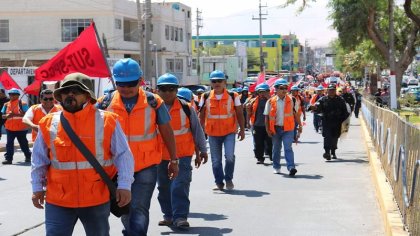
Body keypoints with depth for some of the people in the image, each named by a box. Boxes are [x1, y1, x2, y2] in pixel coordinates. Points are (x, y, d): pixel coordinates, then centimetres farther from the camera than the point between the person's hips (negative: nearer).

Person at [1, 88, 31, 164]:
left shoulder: (22, 104, -4)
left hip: (21, 128, -3)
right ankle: (8, 158, -1)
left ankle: (28, 157, 26)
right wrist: (7, 116, -15)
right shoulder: (6, 104, 9)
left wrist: (16, 114, -22)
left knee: (23, 143, 9)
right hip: (9, 128, 3)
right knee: (9, 144, -3)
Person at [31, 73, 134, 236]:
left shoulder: (106, 121, -5)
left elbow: (123, 155, -4)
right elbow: (39, 160, 11)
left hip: (97, 199, -1)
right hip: (58, 200, 1)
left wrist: (124, 185, -11)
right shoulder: (48, 124, 1)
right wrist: (37, 187, 9)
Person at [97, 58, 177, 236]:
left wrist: (173, 160, 7)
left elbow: (166, 132, 4)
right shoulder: (105, 103, -4)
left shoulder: (153, 102, -5)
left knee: (139, 209, -11)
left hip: (146, 166, -2)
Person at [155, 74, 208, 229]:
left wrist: (202, 150, 9)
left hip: (182, 156, -3)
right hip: (160, 156, 3)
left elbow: (197, 130, 5)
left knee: (180, 185, -12)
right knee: (163, 187, 12)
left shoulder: (186, 108, -2)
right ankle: (168, 215, 25)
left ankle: (180, 216, -7)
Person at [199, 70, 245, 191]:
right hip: (213, 133, 2)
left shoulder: (233, 96, 0)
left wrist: (242, 130, 2)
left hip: (229, 132, -2)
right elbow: (201, 115, 9)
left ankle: (228, 179, 7)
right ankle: (219, 183, 21)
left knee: (230, 156, -16)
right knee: (216, 160, 7)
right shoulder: (206, 97, 3)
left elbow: (239, 114, 4)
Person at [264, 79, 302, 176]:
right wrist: (268, 129, -2)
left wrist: (299, 125, 9)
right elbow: (267, 116, 3)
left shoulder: (292, 100, 1)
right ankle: (276, 167, 28)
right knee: (276, 148, 14)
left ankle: (291, 167, -18)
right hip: (275, 128, 1)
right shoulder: (271, 102, -2)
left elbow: (295, 114, 11)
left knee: (288, 148, -12)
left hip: (288, 128, -1)